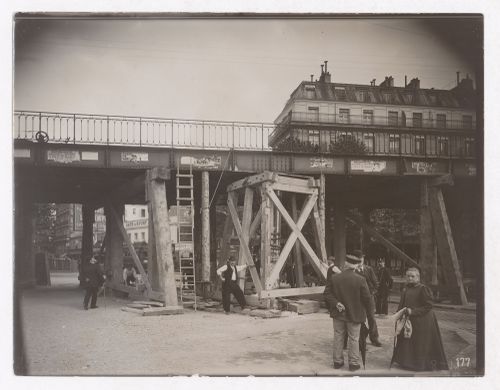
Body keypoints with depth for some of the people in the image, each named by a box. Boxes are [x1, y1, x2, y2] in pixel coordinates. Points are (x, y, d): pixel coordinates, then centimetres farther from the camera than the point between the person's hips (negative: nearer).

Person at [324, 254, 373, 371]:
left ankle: (337, 361, 23)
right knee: (353, 339, 8)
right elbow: (367, 298, -11)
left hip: (338, 314, 3)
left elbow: (327, 294, -7)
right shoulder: (360, 280, -15)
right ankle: (354, 363, 15)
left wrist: (336, 303, -8)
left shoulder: (334, 278, -7)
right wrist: (369, 310, 4)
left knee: (338, 337, 14)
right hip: (354, 314, -3)